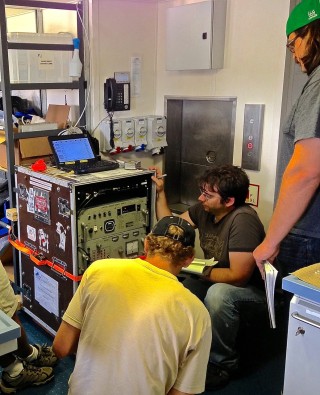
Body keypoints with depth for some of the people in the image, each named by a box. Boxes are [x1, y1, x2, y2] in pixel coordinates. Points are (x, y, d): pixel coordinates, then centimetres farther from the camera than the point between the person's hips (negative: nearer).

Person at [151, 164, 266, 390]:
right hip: (216, 281, 7)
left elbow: (238, 276, -30)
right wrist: (160, 191, -4)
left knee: (218, 294, -37)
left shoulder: (243, 220, -29)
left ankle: (223, 363, -13)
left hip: (253, 292, -7)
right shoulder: (204, 210, -6)